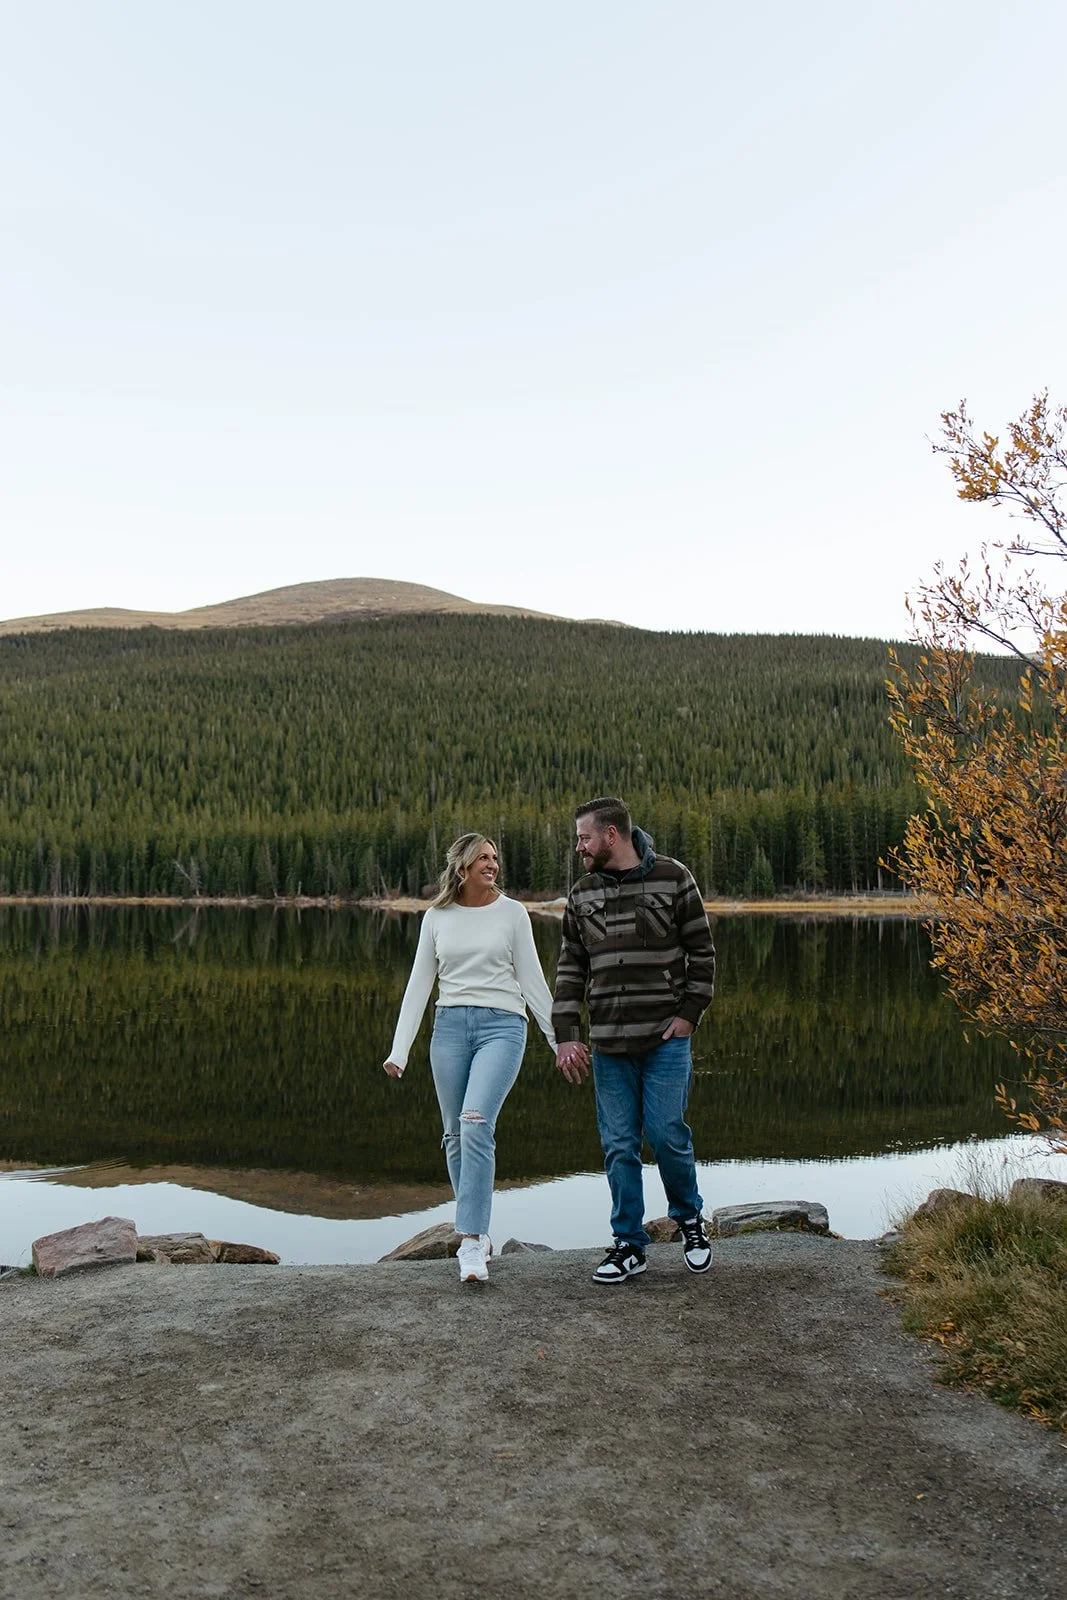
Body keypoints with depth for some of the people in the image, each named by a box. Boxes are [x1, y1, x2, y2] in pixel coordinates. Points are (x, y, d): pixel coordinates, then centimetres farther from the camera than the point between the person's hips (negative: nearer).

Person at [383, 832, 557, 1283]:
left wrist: (557, 1038, 6)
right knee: (455, 1134, 6)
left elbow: (531, 979, 8)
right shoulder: (437, 917, 8)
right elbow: (419, 984, 9)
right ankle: (478, 1232, 23)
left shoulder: (512, 912, 4)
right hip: (449, 1026, 3)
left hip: (501, 1025, -3)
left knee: (476, 1124, -19)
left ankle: (470, 1243, -16)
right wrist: (399, 1051, 4)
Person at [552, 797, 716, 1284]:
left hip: (666, 1037, -3)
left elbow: (701, 951, 2)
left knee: (666, 1133, -5)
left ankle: (690, 1218, 23)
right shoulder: (581, 894, 9)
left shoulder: (672, 878, -1)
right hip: (609, 1042, 3)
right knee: (619, 1144, 4)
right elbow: (570, 969, 9)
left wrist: (689, 1014, -6)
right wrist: (566, 1036, 1)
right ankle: (629, 1245, 18)